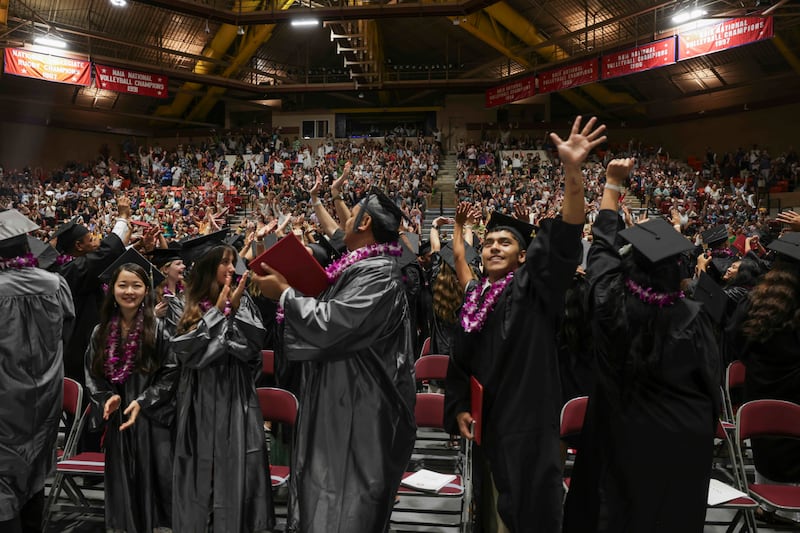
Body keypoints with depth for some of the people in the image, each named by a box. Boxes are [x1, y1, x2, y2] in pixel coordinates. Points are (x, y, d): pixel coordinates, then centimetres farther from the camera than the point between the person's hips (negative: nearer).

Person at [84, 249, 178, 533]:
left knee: (153, 477, -2)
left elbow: (172, 372, -7)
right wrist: (106, 398, -7)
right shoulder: (101, 331, 5)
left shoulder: (158, 328, -7)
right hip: (117, 418, 4)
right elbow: (93, 374, 11)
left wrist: (142, 402, -14)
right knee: (123, 481, 9)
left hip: (152, 418, -3)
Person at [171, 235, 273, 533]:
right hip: (200, 400, 0)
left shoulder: (242, 301, 2)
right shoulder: (185, 306, 1)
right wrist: (217, 312, -13)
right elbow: (186, 351, -12)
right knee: (201, 471, 8)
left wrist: (234, 311, -16)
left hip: (235, 399, 0)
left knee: (236, 472, 3)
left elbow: (254, 346, -7)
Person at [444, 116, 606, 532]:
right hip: (486, 425, 6)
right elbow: (461, 361, 16)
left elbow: (565, 238, -24)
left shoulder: (533, 288, -8)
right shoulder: (475, 298, 8)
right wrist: (459, 408, 6)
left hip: (526, 425, -6)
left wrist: (572, 170, -35)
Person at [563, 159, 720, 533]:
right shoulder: (694, 317, -20)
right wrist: (704, 425, 12)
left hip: (629, 435, 1)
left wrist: (613, 183, 4)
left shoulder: (612, 305, -20)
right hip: (685, 438, 0)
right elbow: (710, 378, -7)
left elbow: (602, 245, -5)